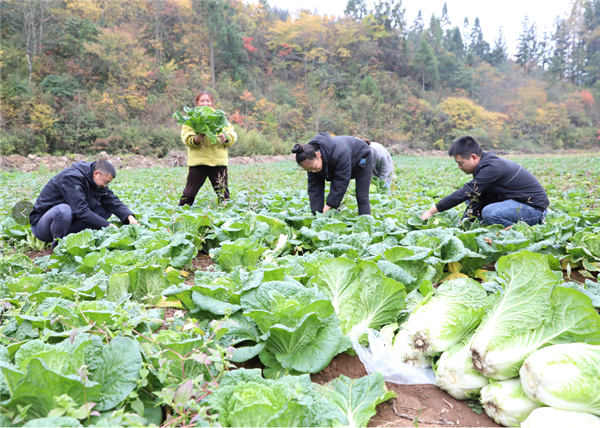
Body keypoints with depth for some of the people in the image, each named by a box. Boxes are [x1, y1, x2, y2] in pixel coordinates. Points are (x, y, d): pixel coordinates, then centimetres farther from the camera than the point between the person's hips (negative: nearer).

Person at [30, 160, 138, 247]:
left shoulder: (97, 182, 2)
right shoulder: (72, 178, -24)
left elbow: (113, 201, 1)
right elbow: (80, 211, -31)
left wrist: (129, 217, -16)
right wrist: (107, 225, -30)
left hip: (67, 224, 8)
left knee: (106, 209, -3)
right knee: (64, 210, -41)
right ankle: (57, 244, -15)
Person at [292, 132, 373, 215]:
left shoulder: (339, 153, -48)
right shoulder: (311, 160, -25)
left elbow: (342, 182, -41)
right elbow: (314, 187, -21)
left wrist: (330, 204, -36)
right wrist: (316, 212, -25)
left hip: (361, 160, -6)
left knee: (362, 198, -10)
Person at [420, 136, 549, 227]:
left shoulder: (492, 168, -25)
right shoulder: (485, 166, 4)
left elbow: (464, 193, -28)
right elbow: (475, 196, 5)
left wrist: (432, 211, -25)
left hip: (535, 208, -9)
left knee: (490, 212, -33)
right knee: (473, 200, 8)